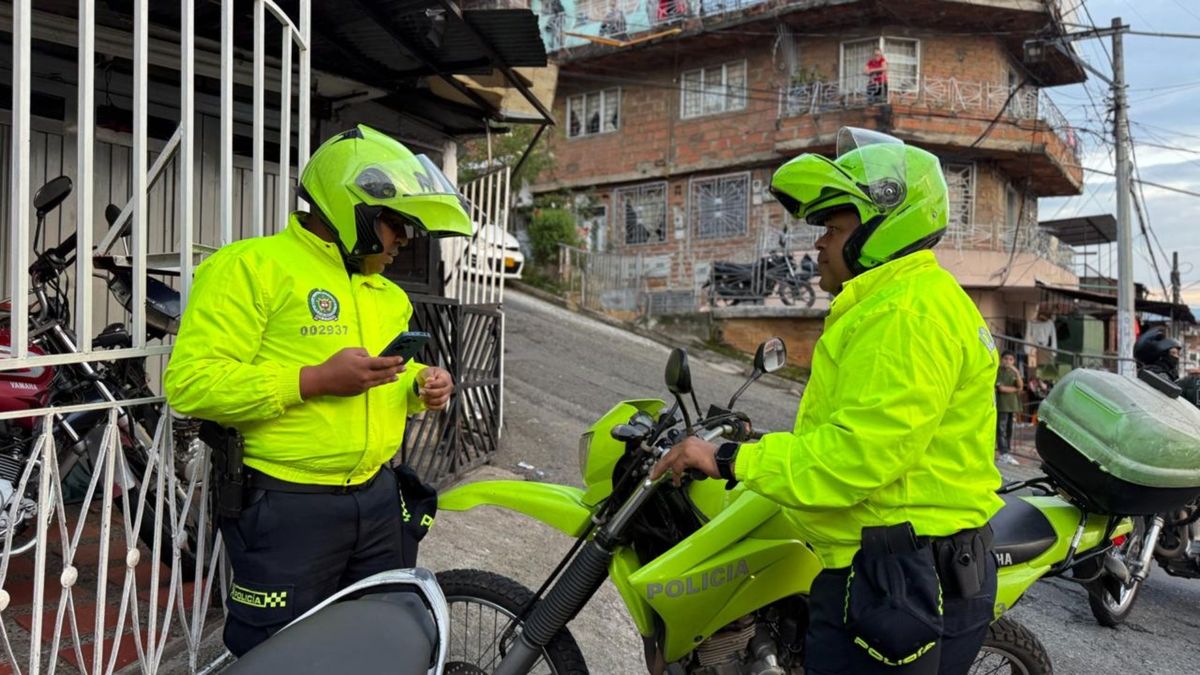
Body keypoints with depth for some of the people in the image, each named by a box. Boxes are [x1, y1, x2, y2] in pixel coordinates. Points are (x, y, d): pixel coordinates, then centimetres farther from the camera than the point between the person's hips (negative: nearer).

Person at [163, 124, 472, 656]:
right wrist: (315, 380, -25)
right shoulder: (250, 266, -10)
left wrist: (421, 387, 4)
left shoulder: (386, 293, 16)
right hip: (286, 506, -7)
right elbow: (189, 382, -18)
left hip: (377, 498, 7)